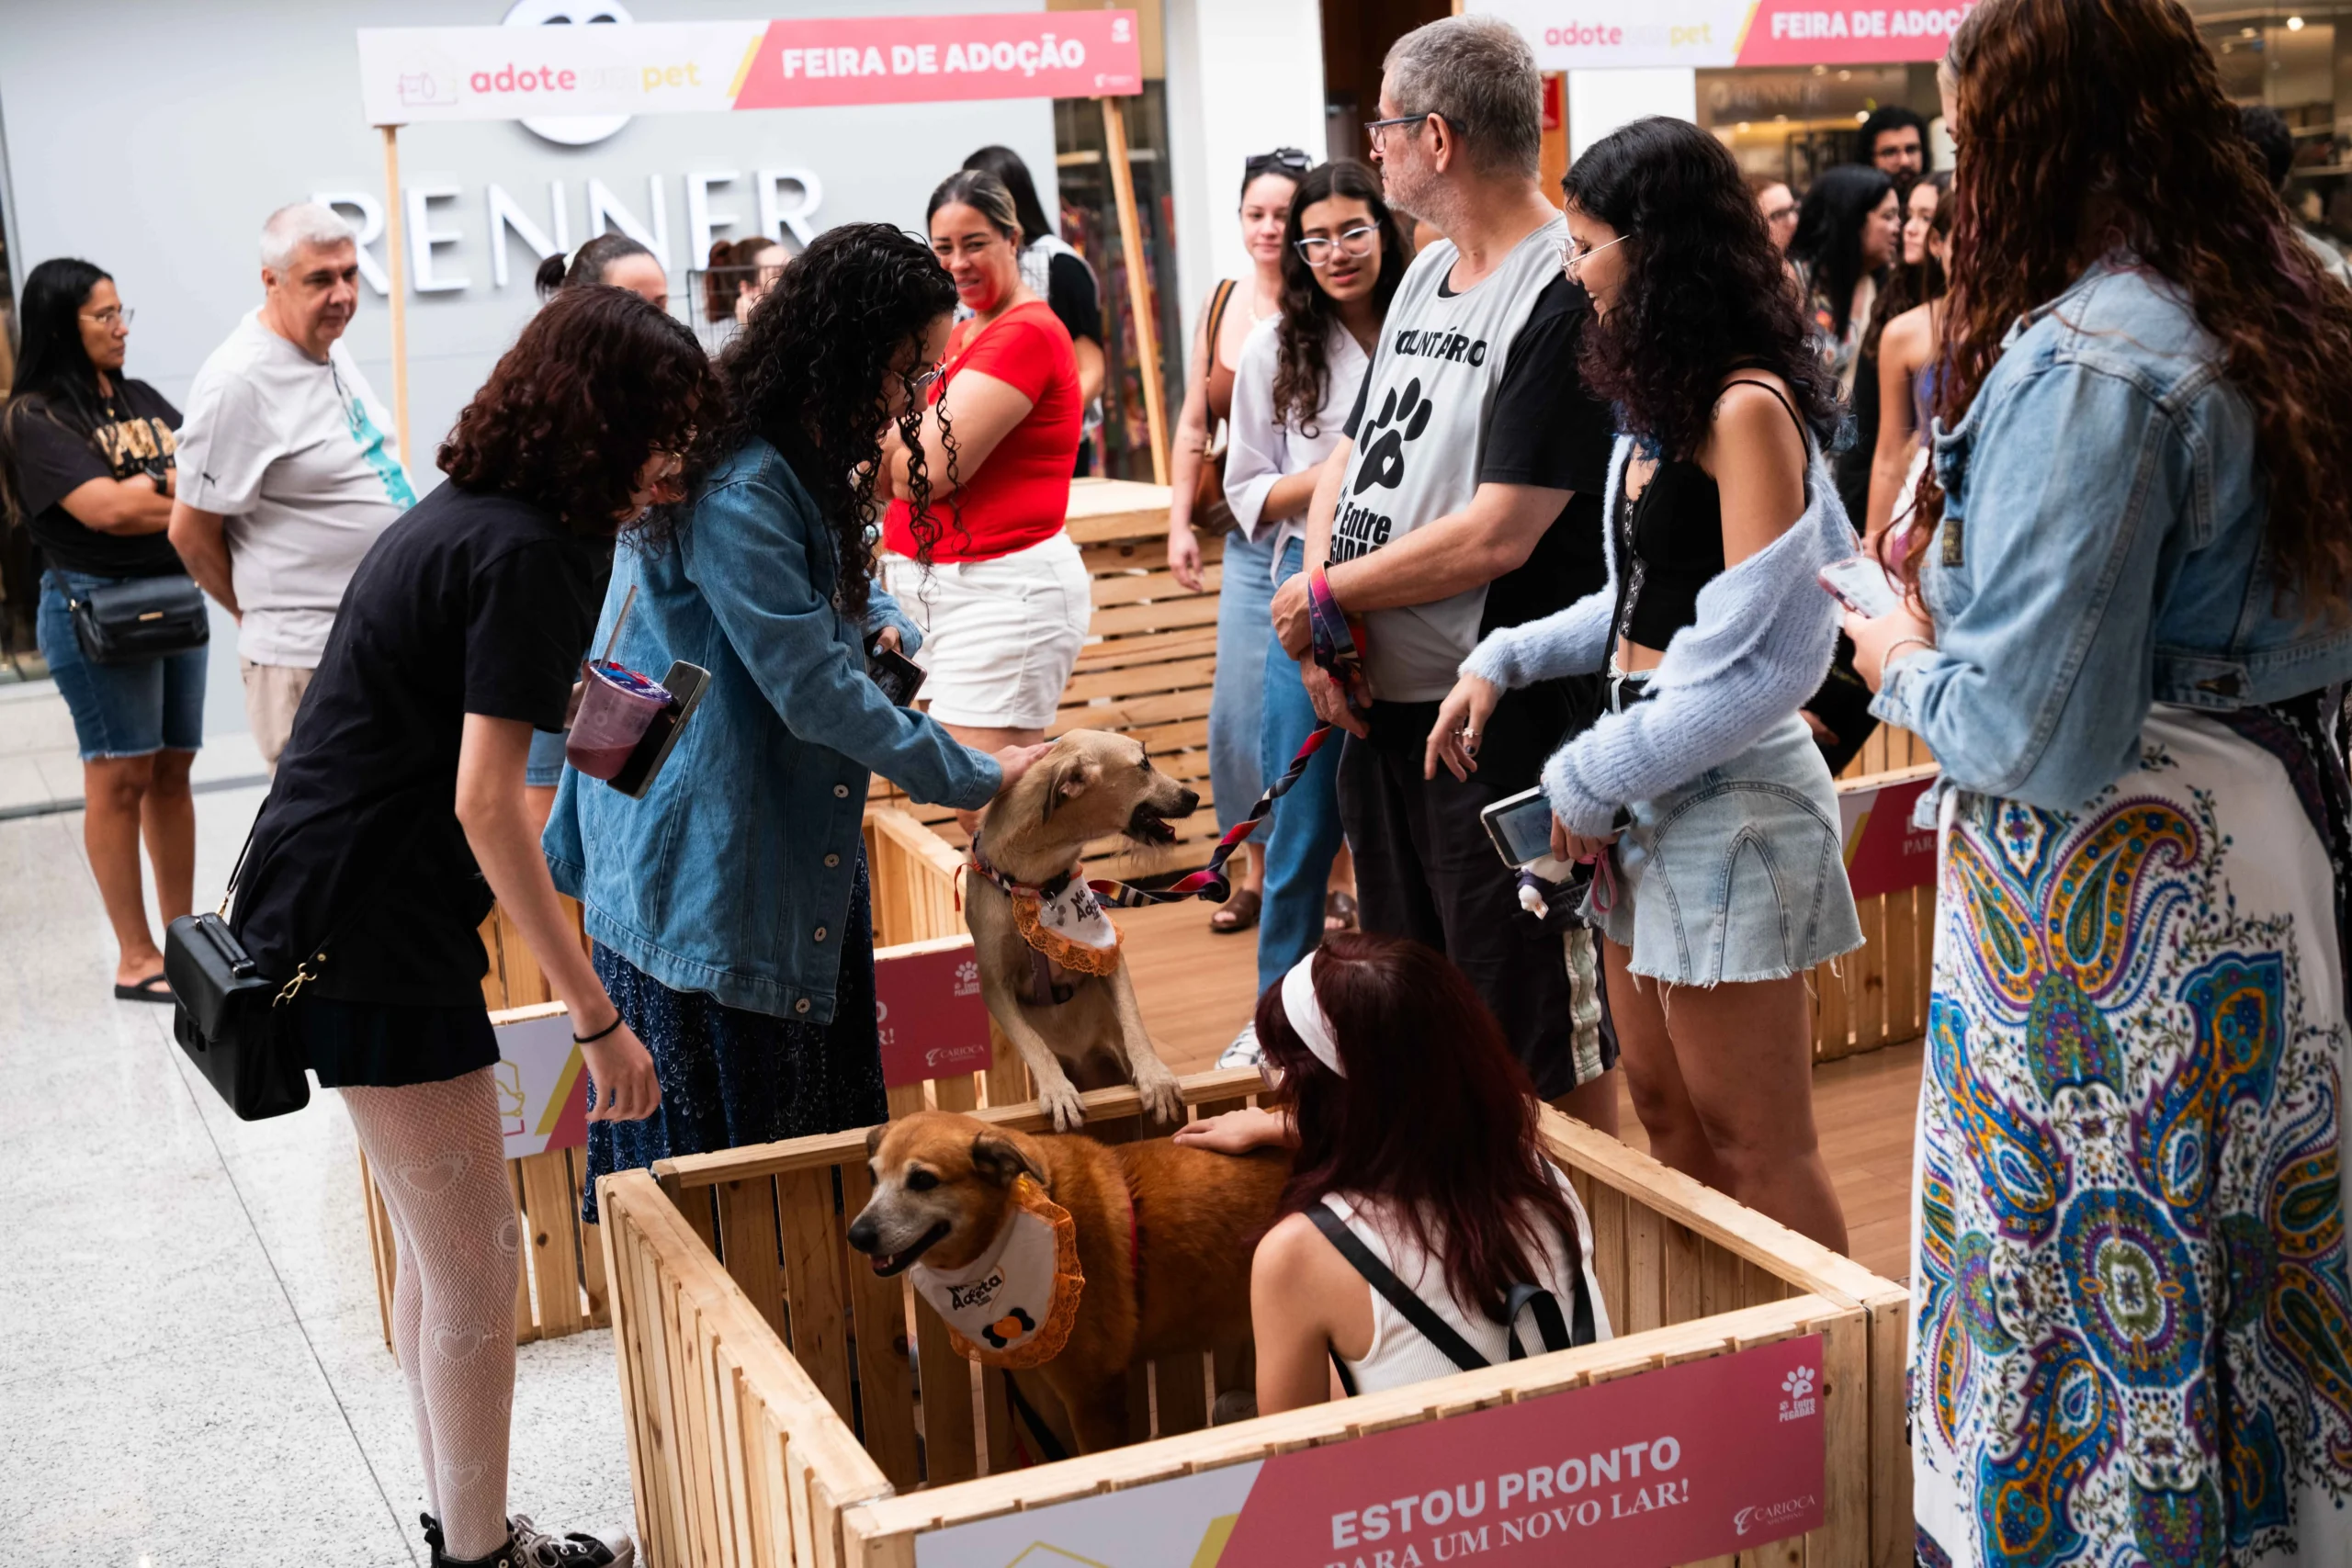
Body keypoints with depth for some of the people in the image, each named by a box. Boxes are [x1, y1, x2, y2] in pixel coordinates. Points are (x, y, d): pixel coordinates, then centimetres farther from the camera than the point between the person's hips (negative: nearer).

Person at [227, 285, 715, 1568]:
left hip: (313, 907, 10)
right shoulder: (526, 554, -17)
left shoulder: (459, 515, 11)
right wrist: (595, 1016, -21)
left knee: (438, 1244, 19)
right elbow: (484, 803, -23)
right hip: (368, 931, -10)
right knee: (475, 1255, 1)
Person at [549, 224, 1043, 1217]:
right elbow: (814, 691, -24)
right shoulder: (734, 489, -24)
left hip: (793, 835, 10)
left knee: (821, 1090, 15)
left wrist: (881, 624, 0)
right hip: (700, 858, -10)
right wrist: (973, 779, -15)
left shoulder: (809, 461, 7)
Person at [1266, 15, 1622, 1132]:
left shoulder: (1564, 297, -17)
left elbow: (1496, 534, -22)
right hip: (1379, 704, 9)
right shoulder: (1422, 279, 11)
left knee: (1538, 1037, 2)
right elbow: (1347, 458, 14)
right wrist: (1321, 624, -4)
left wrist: (1325, 592, -10)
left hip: (1503, 718, -9)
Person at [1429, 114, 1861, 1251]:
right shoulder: (1662, 404, 12)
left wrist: (1591, 776, -15)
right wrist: (1504, 661, 5)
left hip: (1728, 797, -9)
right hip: (1645, 793, 9)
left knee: (1754, 1146, 1)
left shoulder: (1747, 410, -17)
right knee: (1665, 1114, 17)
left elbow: (1763, 663, -20)